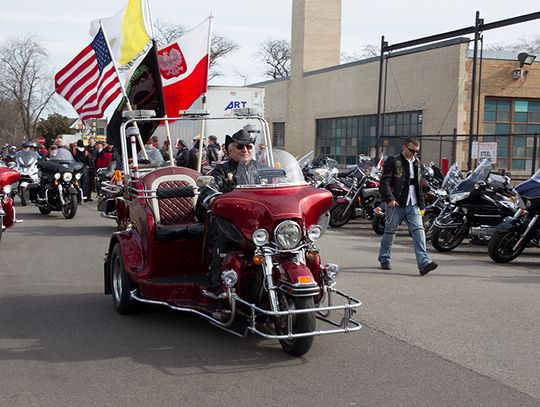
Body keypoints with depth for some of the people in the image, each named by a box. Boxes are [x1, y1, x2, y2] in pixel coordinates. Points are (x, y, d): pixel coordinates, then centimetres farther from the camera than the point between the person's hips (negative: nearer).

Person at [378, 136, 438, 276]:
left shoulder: (416, 162, 16)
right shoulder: (393, 161, -4)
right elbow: (384, 182, -12)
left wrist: (421, 204, 20)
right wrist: (389, 198, -26)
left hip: (413, 205, 5)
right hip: (396, 204, -4)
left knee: (418, 231, -10)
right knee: (390, 232, 7)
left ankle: (424, 263, -18)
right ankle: (384, 259, 26)